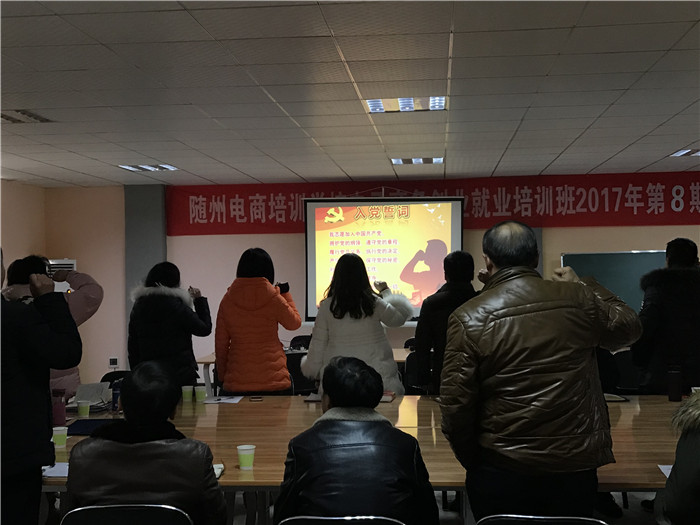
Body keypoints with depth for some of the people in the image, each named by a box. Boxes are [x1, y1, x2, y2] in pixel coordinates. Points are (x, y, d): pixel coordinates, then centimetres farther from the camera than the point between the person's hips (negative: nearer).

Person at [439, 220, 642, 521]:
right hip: (575, 468, 2)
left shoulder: (468, 318, -11)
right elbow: (630, 327, 16)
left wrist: (473, 462, 4)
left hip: (501, 473, -2)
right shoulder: (579, 300, -4)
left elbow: (455, 404, -12)